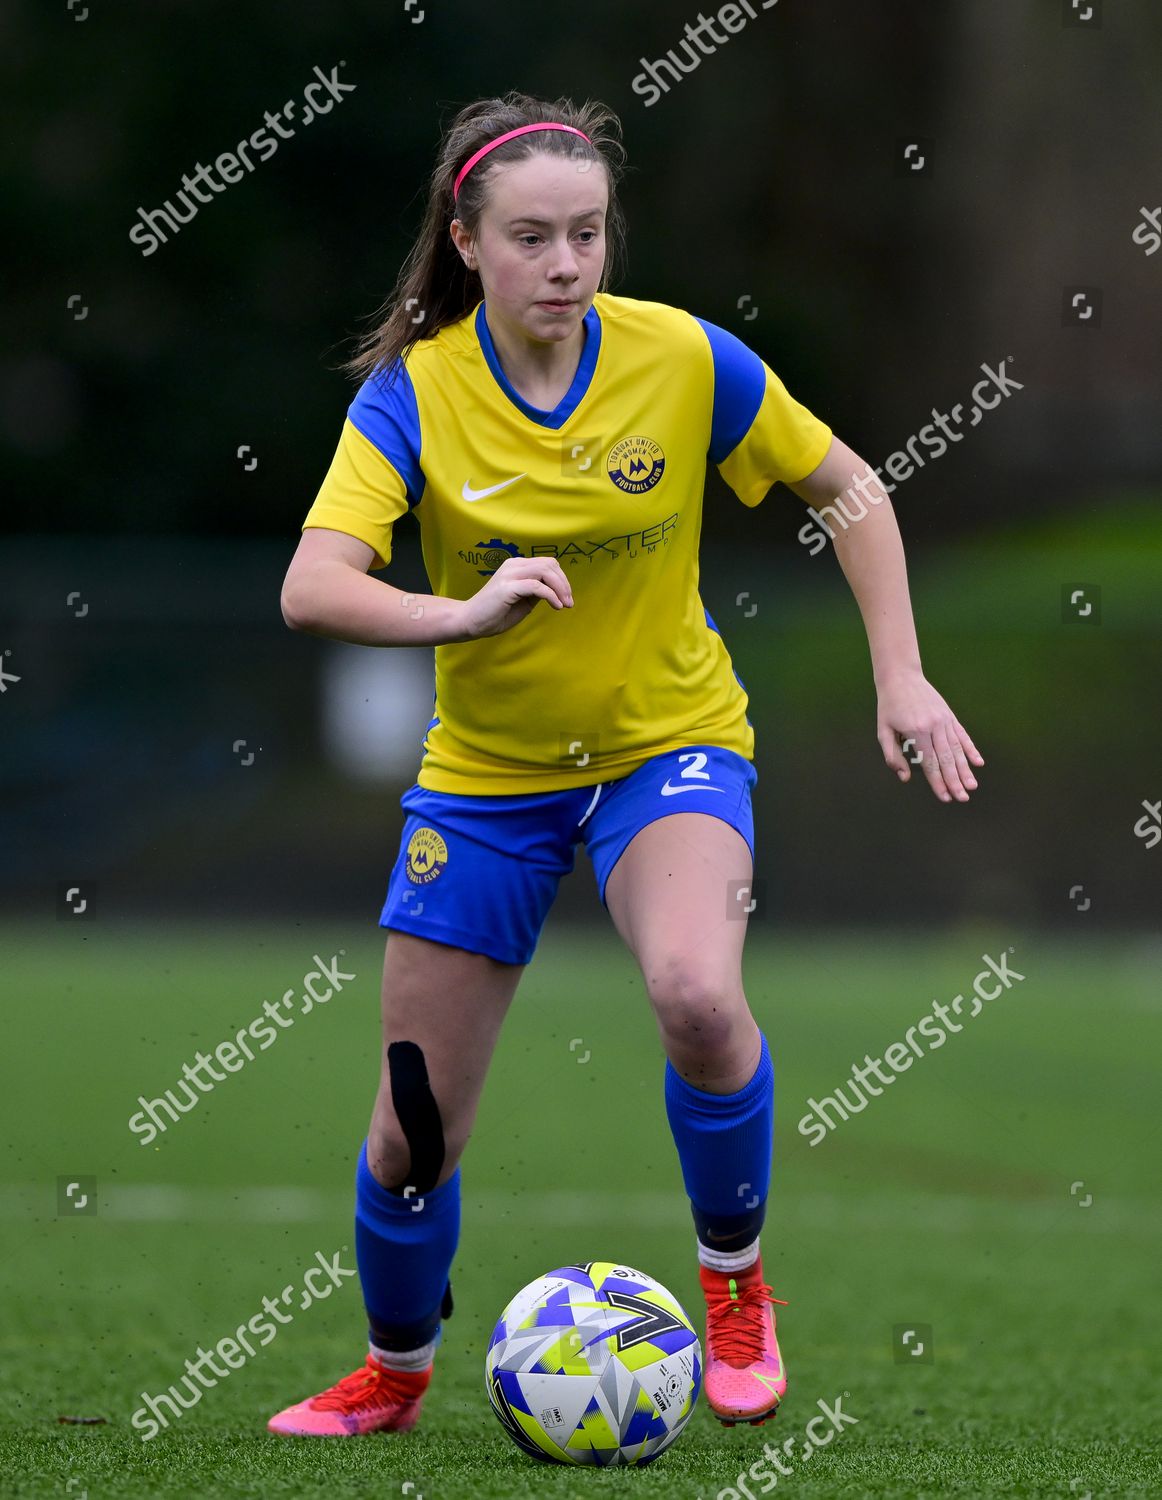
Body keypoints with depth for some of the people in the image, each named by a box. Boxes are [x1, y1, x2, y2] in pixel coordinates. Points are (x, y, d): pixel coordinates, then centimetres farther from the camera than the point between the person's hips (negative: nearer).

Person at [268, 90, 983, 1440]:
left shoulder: (683, 360, -13)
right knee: (413, 1130, 4)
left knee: (696, 995, -33)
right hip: (484, 772, 1)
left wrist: (901, 675, -6)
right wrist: (467, 612, -46)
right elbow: (312, 590, -29)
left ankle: (734, 1282, -5)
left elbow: (846, 489, 2)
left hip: (669, 738, -1)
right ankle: (392, 1375, 35)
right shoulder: (414, 390, -16)